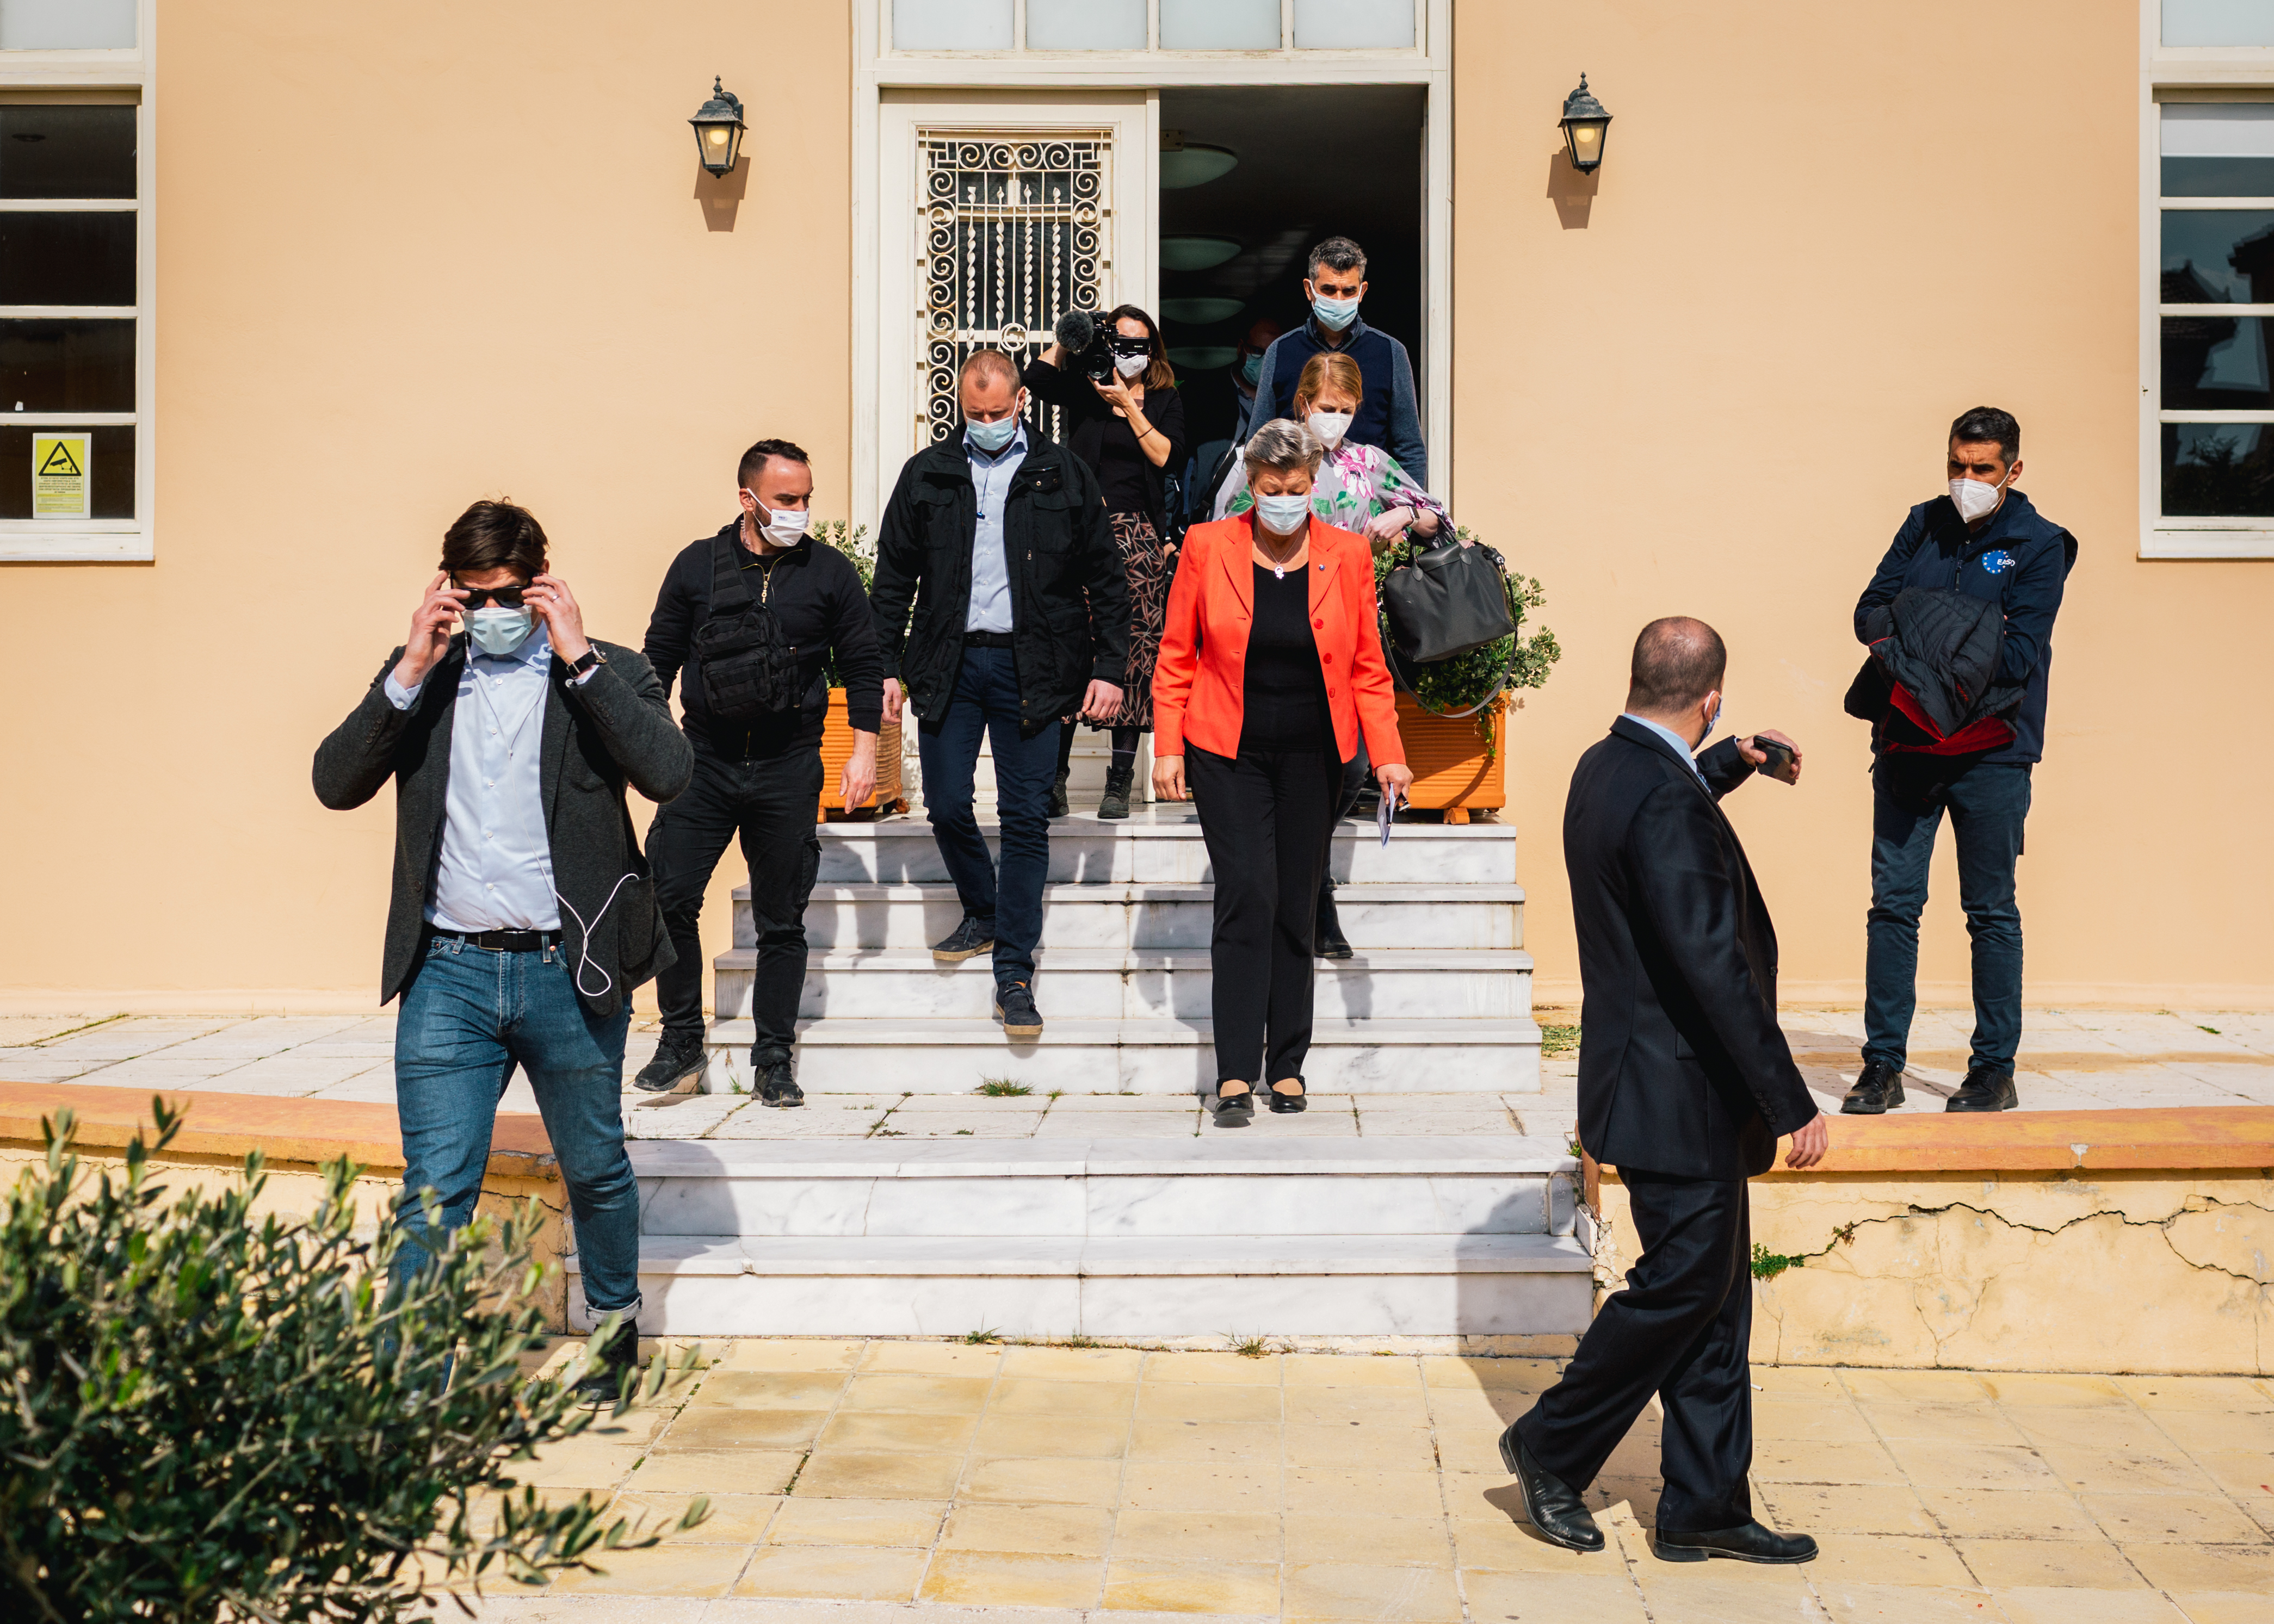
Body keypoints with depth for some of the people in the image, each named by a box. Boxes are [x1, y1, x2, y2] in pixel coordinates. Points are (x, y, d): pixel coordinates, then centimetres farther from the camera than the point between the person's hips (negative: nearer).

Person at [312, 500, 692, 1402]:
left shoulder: (606, 673, 1)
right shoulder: (421, 678, 9)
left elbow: (668, 775, -16)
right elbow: (337, 784, -2)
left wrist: (578, 660, -15)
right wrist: (411, 669, -10)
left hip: (568, 971, -1)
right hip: (448, 972, 1)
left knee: (595, 1170, 16)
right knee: (434, 1190, -1)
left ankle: (617, 1322, 39)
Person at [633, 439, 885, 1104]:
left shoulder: (831, 573, 2)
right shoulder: (698, 565, 4)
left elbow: (863, 667, 7)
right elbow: (659, 658, 10)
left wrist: (864, 751, -1)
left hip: (788, 769, 0)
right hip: (705, 761, 0)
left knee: (781, 920, 4)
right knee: (668, 898, -7)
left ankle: (773, 1061, 13)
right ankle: (681, 1043, 9)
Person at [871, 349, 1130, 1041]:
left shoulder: (1063, 475, 6)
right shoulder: (927, 475, 9)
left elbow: (1105, 579, 6)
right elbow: (893, 576, 12)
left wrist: (1110, 667, -1)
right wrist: (887, 666, 5)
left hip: (1029, 667, -2)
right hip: (948, 665, 2)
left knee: (1026, 819, -2)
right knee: (946, 806, 3)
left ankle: (1015, 972, 5)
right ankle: (984, 914, 31)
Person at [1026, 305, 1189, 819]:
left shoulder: (1165, 399, 11)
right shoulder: (1084, 390, 9)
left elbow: (1168, 457, -4)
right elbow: (1036, 379, -9)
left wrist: (1129, 405, -7)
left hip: (1137, 535, 0)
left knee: (1134, 650, -4)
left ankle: (1119, 781, 1)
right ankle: (1054, 775, -1)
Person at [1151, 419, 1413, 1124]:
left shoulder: (1347, 555, 2)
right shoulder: (1207, 546, -2)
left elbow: (1367, 668, 6)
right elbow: (1175, 657, 3)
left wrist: (1387, 753, -4)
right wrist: (1168, 748, -4)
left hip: (1313, 758, 2)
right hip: (1228, 753, -2)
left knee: (1295, 908, 7)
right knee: (1247, 897, -11)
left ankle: (1287, 1066, 17)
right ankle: (1235, 1076, -9)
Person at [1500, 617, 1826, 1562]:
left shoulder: (1608, 768, 8)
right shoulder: (1667, 806, -23)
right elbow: (1715, 967, -25)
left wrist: (1732, 764, 46)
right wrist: (1793, 1105, -22)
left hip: (1661, 1083, 10)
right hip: (1677, 1092, -10)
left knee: (1716, 1294, 13)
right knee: (1682, 1284, 2)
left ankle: (1705, 1506, 19)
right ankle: (1552, 1448, 18)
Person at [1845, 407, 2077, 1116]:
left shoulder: (2039, 545, 0)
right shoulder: (1925, 526, 12)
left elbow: (2020, 654, -10)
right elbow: (1870, 611, 7)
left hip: (1991, 749, -3)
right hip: (1907, 744, 3)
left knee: (1992, 911, 5)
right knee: (1893, 902, 1)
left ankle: (1995, 1069, 14)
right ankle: (1883, 1064, 8)